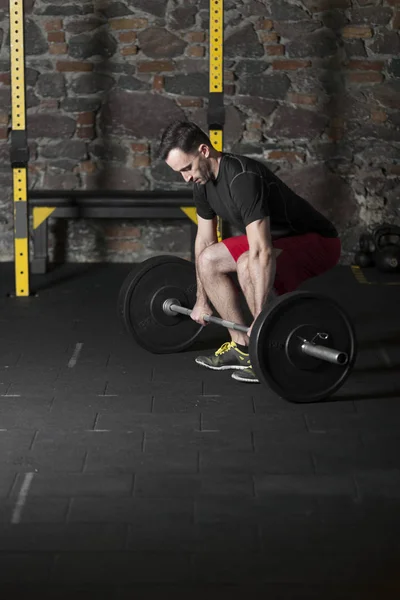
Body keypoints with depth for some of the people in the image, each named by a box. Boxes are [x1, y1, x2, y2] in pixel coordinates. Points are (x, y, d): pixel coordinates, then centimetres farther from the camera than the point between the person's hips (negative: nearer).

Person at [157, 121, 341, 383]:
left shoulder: (243, 178, -32)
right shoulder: (203, 181, -3)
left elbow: (262, 253, -37)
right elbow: (205, 240, 11)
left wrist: (260, 319, -38)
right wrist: (202, 300, 16)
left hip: (317, 242, -9)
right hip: (280, 238, 9)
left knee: (247, 266, -33)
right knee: (208, 260, 3)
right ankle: (242, 346, 10)